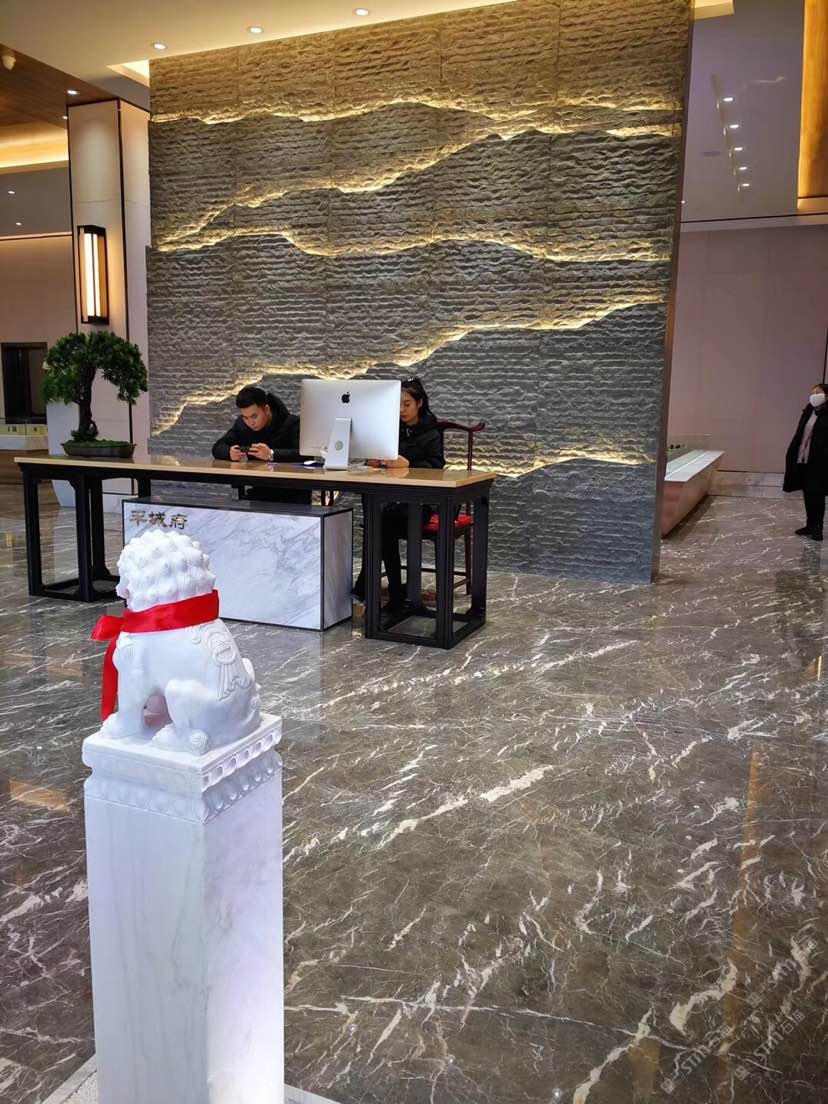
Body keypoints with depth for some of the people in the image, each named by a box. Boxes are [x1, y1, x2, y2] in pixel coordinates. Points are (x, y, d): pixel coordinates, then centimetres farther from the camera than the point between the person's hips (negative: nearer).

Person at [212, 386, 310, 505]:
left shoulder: (291, 423, -10)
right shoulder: (241, 424, 7)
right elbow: (218, 447, 7)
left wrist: (272, 455, -37)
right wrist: (230, 453, -18)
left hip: (292, 494, -4)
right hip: (259, 491, 4)